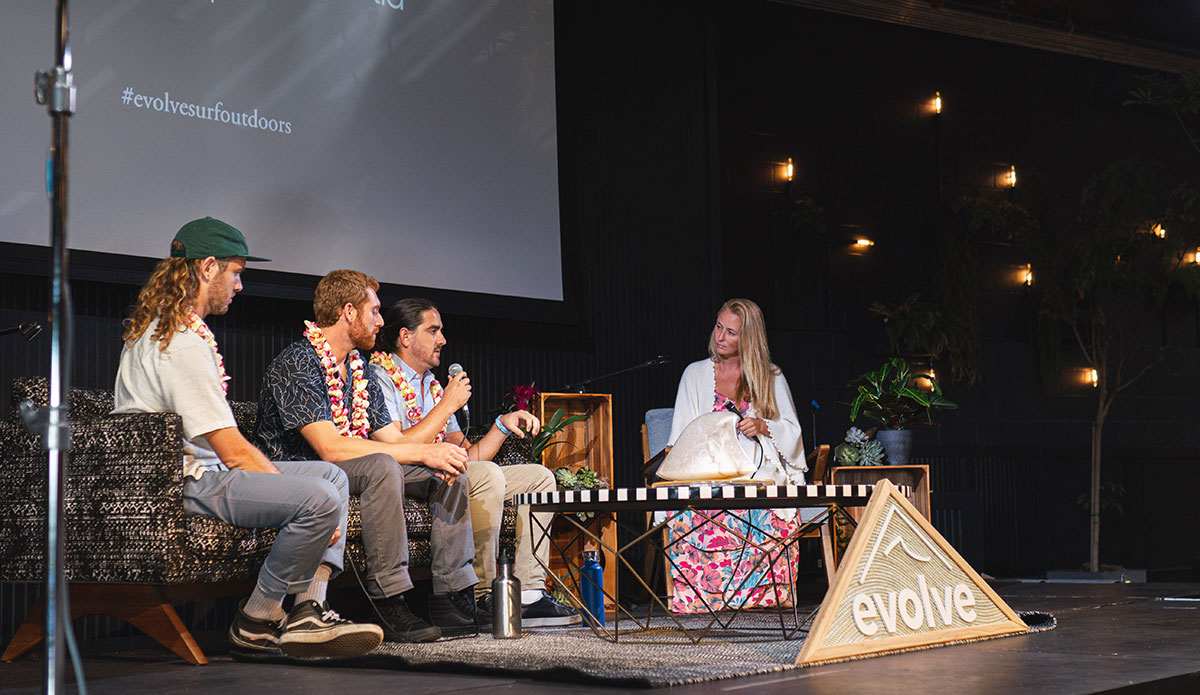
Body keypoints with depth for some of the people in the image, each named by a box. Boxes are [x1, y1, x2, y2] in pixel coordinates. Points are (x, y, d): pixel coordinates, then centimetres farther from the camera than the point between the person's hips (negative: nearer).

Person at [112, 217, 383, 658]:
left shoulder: (154, 328, 16)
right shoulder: (184, 345, -19)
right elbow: (232, 450, -20)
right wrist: (299, 498, -11)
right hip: (189, 485, -11)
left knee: (330, 474, 10)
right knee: (320, 499, -26)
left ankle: (308, 613, -3)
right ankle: (256, 621, -8)